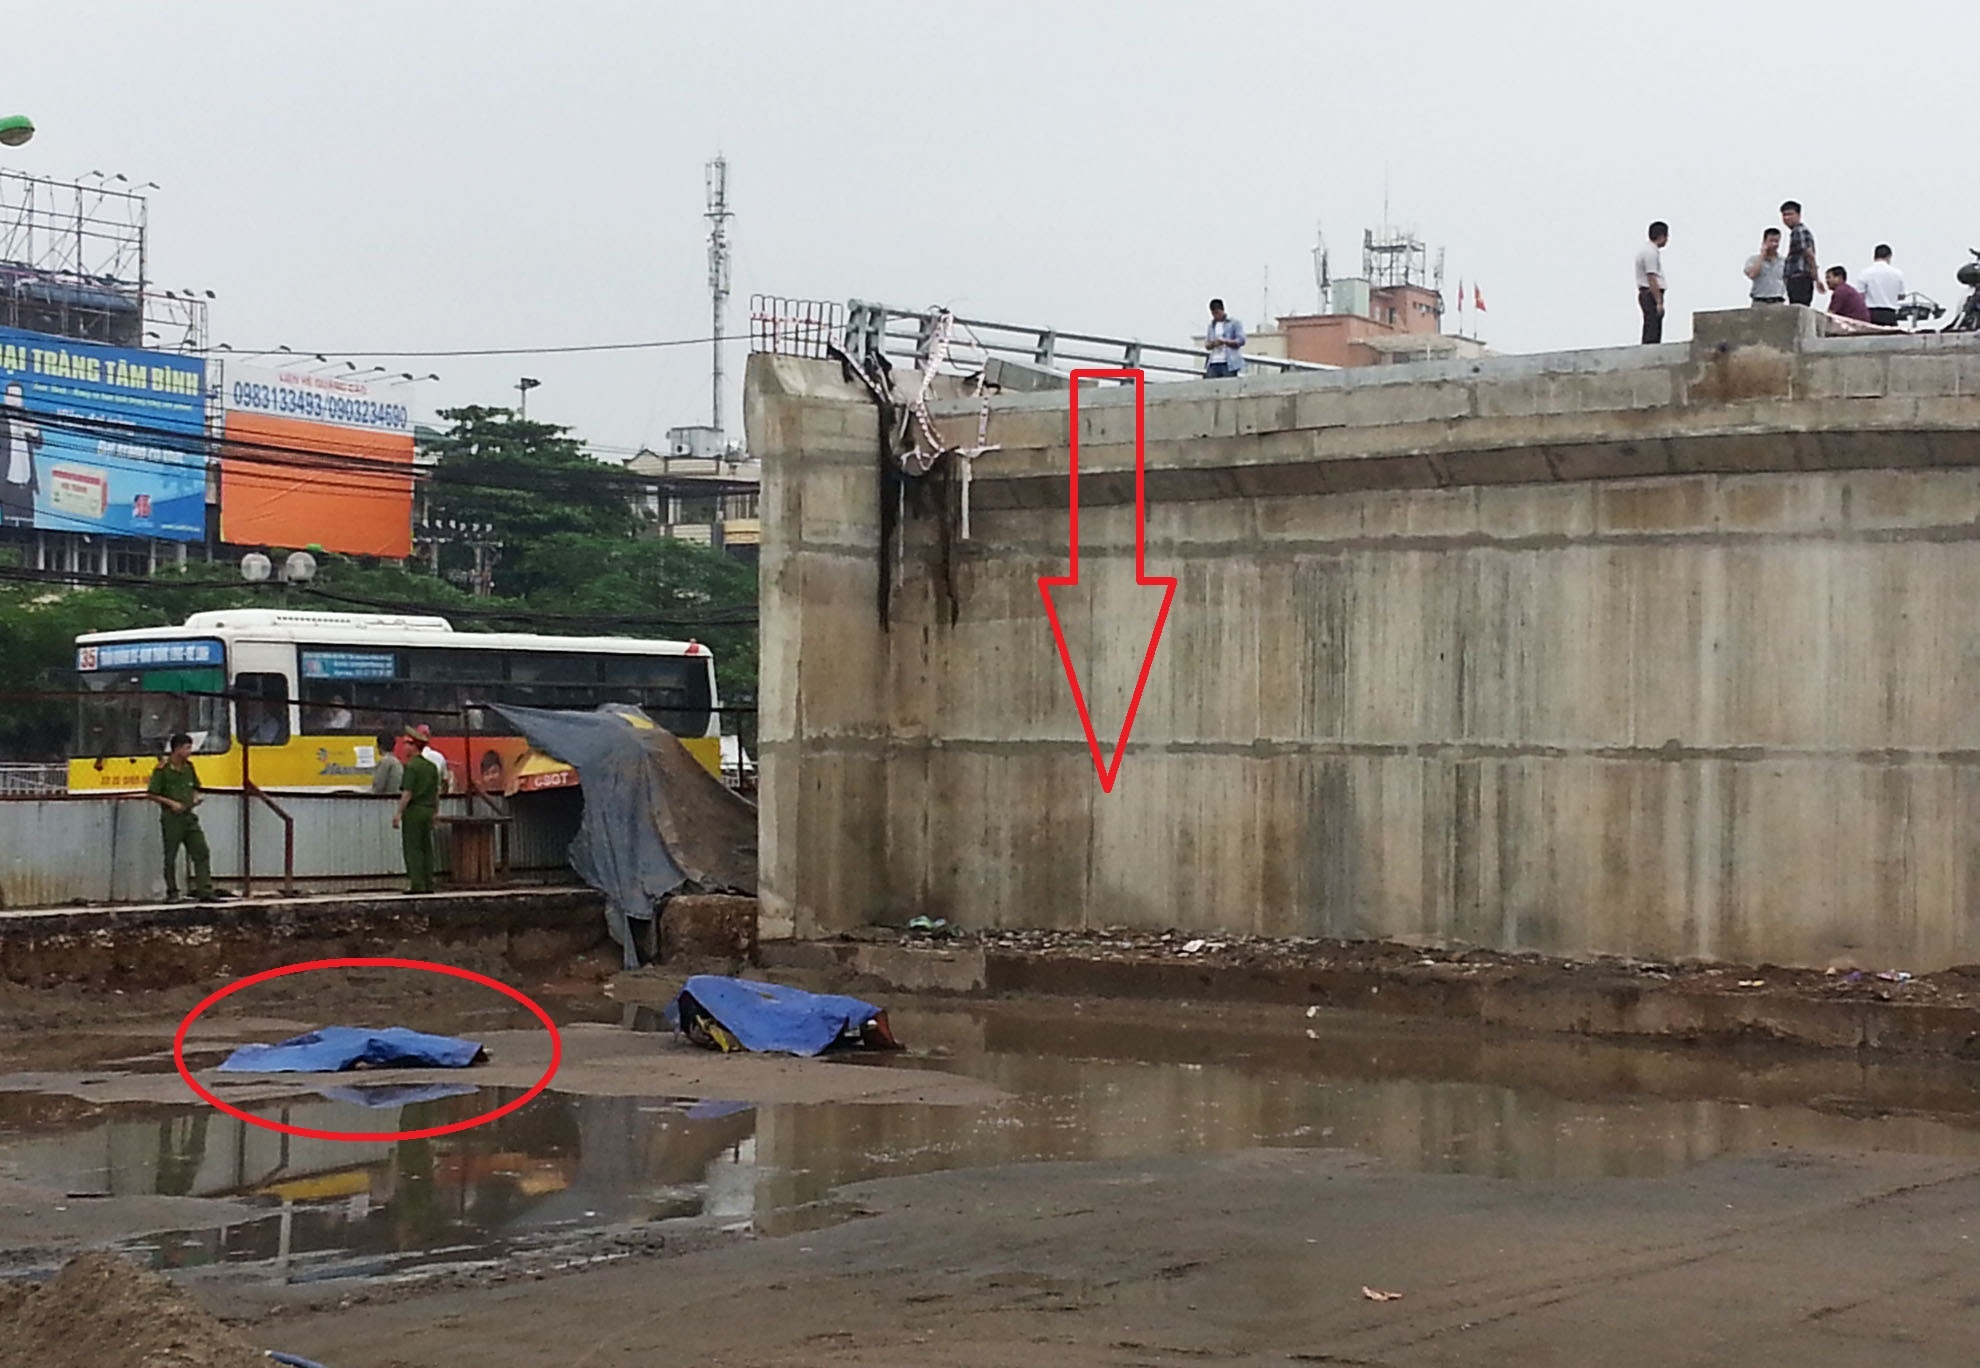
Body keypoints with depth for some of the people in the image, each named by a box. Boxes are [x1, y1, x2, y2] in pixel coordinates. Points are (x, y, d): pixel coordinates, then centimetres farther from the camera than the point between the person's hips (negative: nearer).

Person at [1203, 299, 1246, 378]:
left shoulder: (1234, 323, 4)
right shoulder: (1212, 325, 20)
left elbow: (1241, 340, -5)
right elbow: (1206, 345, 20)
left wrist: (1224, 341, -14)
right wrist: (1212, 344, -4)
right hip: (1213, 364, 5)